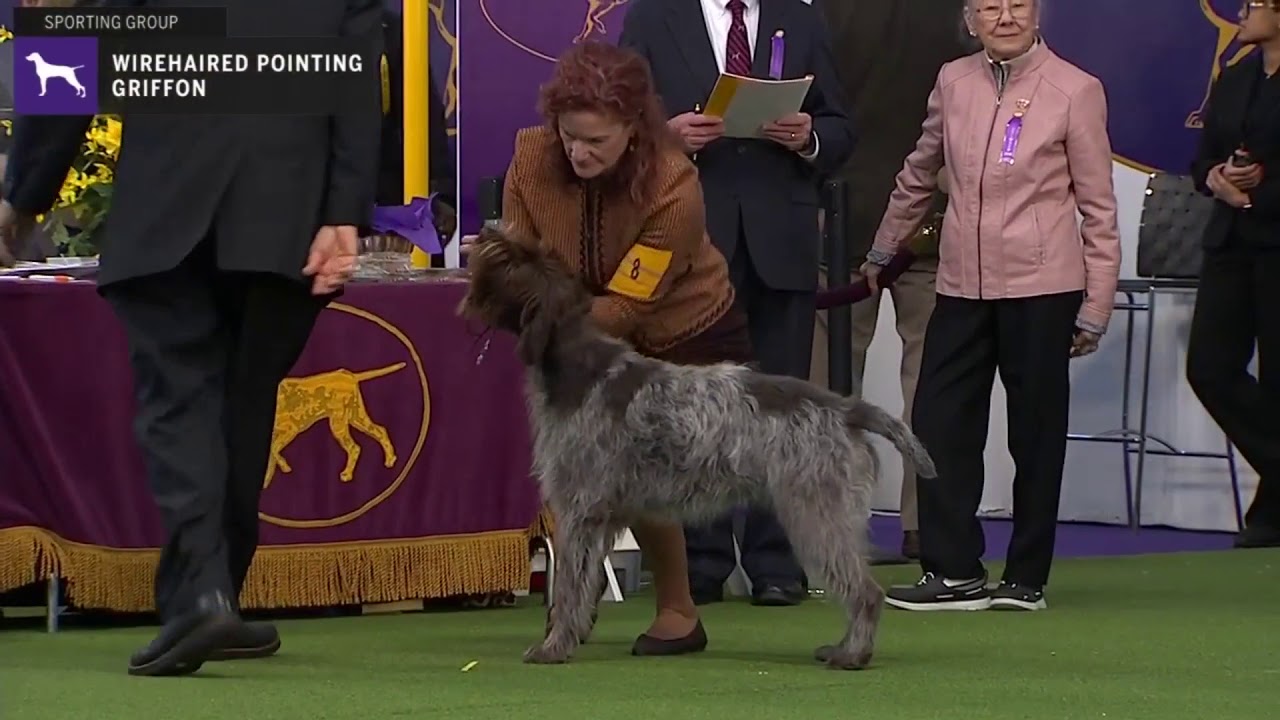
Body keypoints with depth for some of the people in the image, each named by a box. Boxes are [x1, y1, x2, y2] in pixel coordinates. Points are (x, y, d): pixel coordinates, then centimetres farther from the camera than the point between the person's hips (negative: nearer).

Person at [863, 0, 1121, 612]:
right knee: (938, 422, -1)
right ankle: (955, 573, 5)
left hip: (1040, 286, -4)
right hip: (963, 285, 4)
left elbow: (1098, 208, -1)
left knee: (1036, 430, 3)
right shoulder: (953, 83, 7)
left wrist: (1096, 307, -3)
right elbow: (919, 173, 21)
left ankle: (1027, 578, 12)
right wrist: (881, 251, 29)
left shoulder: (1075, 91, -4)